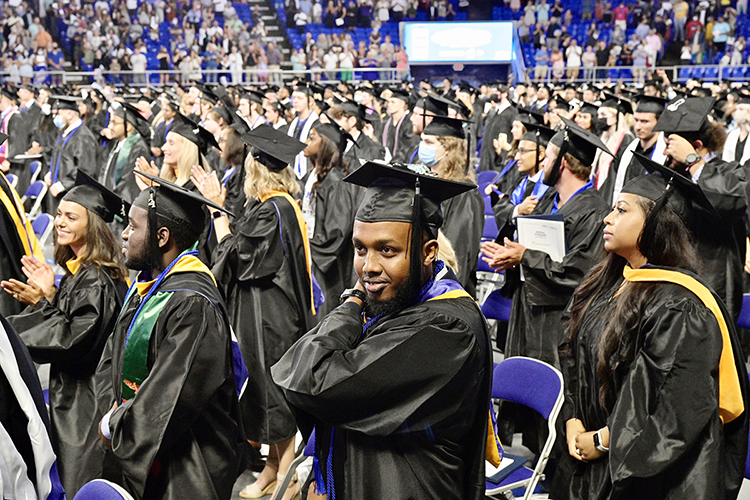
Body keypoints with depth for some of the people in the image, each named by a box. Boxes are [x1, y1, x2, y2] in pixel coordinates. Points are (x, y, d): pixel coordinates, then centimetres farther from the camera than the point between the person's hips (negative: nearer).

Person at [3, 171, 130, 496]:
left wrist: (45, 300, -22)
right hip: (70, 391, 10)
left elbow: (73, 339, -25)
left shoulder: (96, 280, -20)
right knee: (70, 480, 18)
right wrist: (48, 295, 2)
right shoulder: (78, 270, 10)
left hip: (84, 399, -10)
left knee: (82, 484, 1)